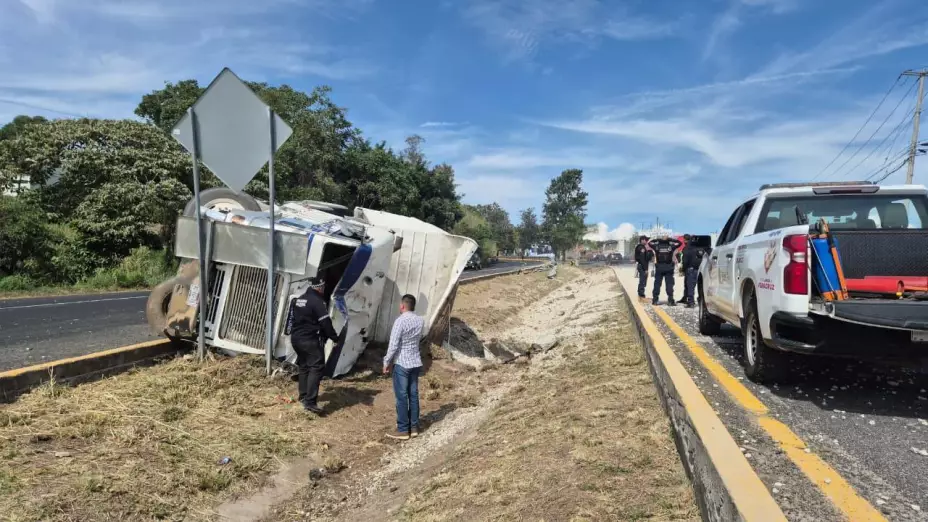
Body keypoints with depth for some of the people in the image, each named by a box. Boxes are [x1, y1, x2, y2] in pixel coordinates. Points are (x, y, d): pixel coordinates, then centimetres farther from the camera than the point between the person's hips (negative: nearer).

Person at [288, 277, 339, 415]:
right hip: (311, 340, -9)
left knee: (303, 367, 20)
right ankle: (310, 401, -21)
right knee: (316, 367, -12)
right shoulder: (317, 302, -14)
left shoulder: (298, 300, 15)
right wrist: (335, 337, -8)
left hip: (296, 338, 9)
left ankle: (303, 396, 26)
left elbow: (292, 319, 23)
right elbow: (325, 323, -17)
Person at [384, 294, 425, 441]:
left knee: (402, 397, 1)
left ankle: (403, 430, 6)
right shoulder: (420, 321, 4)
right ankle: (414, 427, 19)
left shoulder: (400, 321, -16)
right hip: (416, 363, 7)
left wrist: (386, 363, -5)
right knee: (413, 395, 12)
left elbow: (393, 345, -16)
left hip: (402, 364, -6)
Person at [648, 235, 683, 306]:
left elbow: (649, 242, 14)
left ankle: (655, 300, 5)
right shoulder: (671, 246, -3)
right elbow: (679, 243, 10)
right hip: (668, 267, -1)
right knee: (669, 283, 1)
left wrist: (657, 240, 7)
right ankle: (670, 300, -1)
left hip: (659, 267, 1)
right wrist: (671, 239, 7)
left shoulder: (657, 245, -1)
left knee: (657, 283, 5)